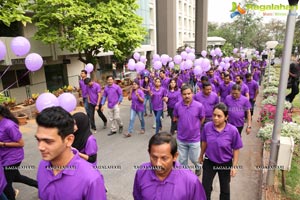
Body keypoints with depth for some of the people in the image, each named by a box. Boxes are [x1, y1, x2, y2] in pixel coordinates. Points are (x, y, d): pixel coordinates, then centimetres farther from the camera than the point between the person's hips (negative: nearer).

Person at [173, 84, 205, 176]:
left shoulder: (199, 106, -16)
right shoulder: (177, 105, -10)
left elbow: (202, 119, 1)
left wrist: (195, 126, 4)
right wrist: (183, 125, 1)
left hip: (194, 138, -1)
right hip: (181, 138, 2)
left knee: (194, 159, 15)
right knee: (182, 160, 16)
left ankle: (198, 167, 50)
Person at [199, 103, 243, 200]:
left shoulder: (233, 130, -24)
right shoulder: (207, 126, -18)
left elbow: (236, 149, -11)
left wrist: (234, 166, -8)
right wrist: (201, 156, 11)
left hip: (225, 164, -1)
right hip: (209, 162, 1)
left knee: (225, 189, 23)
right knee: (205, 188, 13)